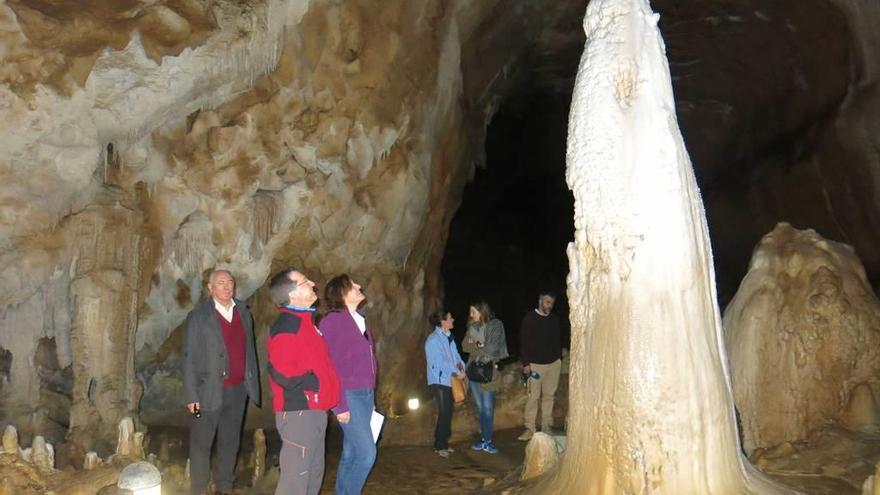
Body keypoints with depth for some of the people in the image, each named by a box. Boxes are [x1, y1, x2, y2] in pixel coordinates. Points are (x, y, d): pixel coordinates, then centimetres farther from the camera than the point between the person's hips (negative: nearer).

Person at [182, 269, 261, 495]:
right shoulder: (199, 316, -6)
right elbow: (190, 357, -7)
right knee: (201, 444, 7)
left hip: (238, 391, 4)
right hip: (210, 391, -4)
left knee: (230, 442, 14)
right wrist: (191, 395, -11)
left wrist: (253, 384, 7)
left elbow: (249, 350, 10)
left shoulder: (244, 313, 7)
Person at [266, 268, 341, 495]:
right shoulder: (286, 326, -18)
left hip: (314, 411, 10)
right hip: (298, 413, -10)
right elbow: (282, 374, -26)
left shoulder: (304, 322, 14)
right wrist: (314, 382, -15)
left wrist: (322, 385, 10)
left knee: (314, 473, 17)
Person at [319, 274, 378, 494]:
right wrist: (340, 405, -17)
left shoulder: (360, 320, 13)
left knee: (352, 453, 12)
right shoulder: (332, 321, -12)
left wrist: (371, 398, 15)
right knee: (366, 453, -9)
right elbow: (330, 367, -15)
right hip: (348, 396, -8)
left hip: (365, 394, 8)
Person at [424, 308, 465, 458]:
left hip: (449, 379, 8)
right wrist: (456, 371, -16)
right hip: (439, 380, -8)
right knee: (444, 413, -6)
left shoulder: (448, 337, 11)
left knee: (447, 412, 11)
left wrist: (460, 365, -6)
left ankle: (443, 443, 20)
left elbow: (455, 355, 14)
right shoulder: (433, 340, -15)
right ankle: (439, 446, 4)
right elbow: (439, 362, -19)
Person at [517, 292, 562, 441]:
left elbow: (558, 340, 16)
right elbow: (523, 341, -7)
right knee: (533, 396, -3)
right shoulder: (530, 318, -5)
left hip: (553, 363, 4)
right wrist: (525, 363, -11)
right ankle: (529, 428, 4)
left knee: (549, 395, 8)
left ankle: (547, 426, 16)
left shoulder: (554, 319, 7)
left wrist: (560, 358, 11)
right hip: (536, 364, -4)